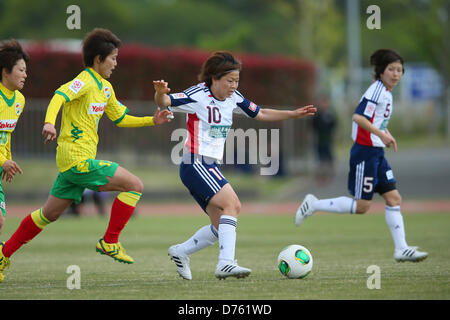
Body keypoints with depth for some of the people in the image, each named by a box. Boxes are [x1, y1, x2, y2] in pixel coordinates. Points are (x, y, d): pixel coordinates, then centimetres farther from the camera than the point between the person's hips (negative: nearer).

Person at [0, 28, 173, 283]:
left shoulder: (105, 87, 17)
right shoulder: (85, 82, -13)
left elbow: (120, 118, 29)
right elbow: (60, 96, -30)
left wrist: (152, 121, 19)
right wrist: (49, 122, -48)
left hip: (74, 161, 10)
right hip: (78, 159, -10)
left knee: (50, 213, 15)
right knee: (135, 185, -10)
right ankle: (110, 242, -5)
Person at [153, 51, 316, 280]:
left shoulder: (233, 98, 10)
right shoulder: (198, 96, -12)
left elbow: (260, 114, 22)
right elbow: (165, 102, -22)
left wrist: (293, 114, 17)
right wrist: (160, 93, -45)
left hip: (211, 167, 9)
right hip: (195, 164, -9)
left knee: (221, 226, 6)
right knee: (232, 204, -25)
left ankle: (181, 252, 19)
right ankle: (226, 263, -32)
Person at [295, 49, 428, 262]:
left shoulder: (386, 92, 14)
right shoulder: (377, 90, -15)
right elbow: (358, 117, -26)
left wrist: (386, 136, 15)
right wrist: (381, 134, -31)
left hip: (377, 153, 10)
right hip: (365, 152, -10)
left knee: (394, 198, 4)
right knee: (362, 205, -6)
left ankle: (401, 249, 6)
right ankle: (314, 205, 5)